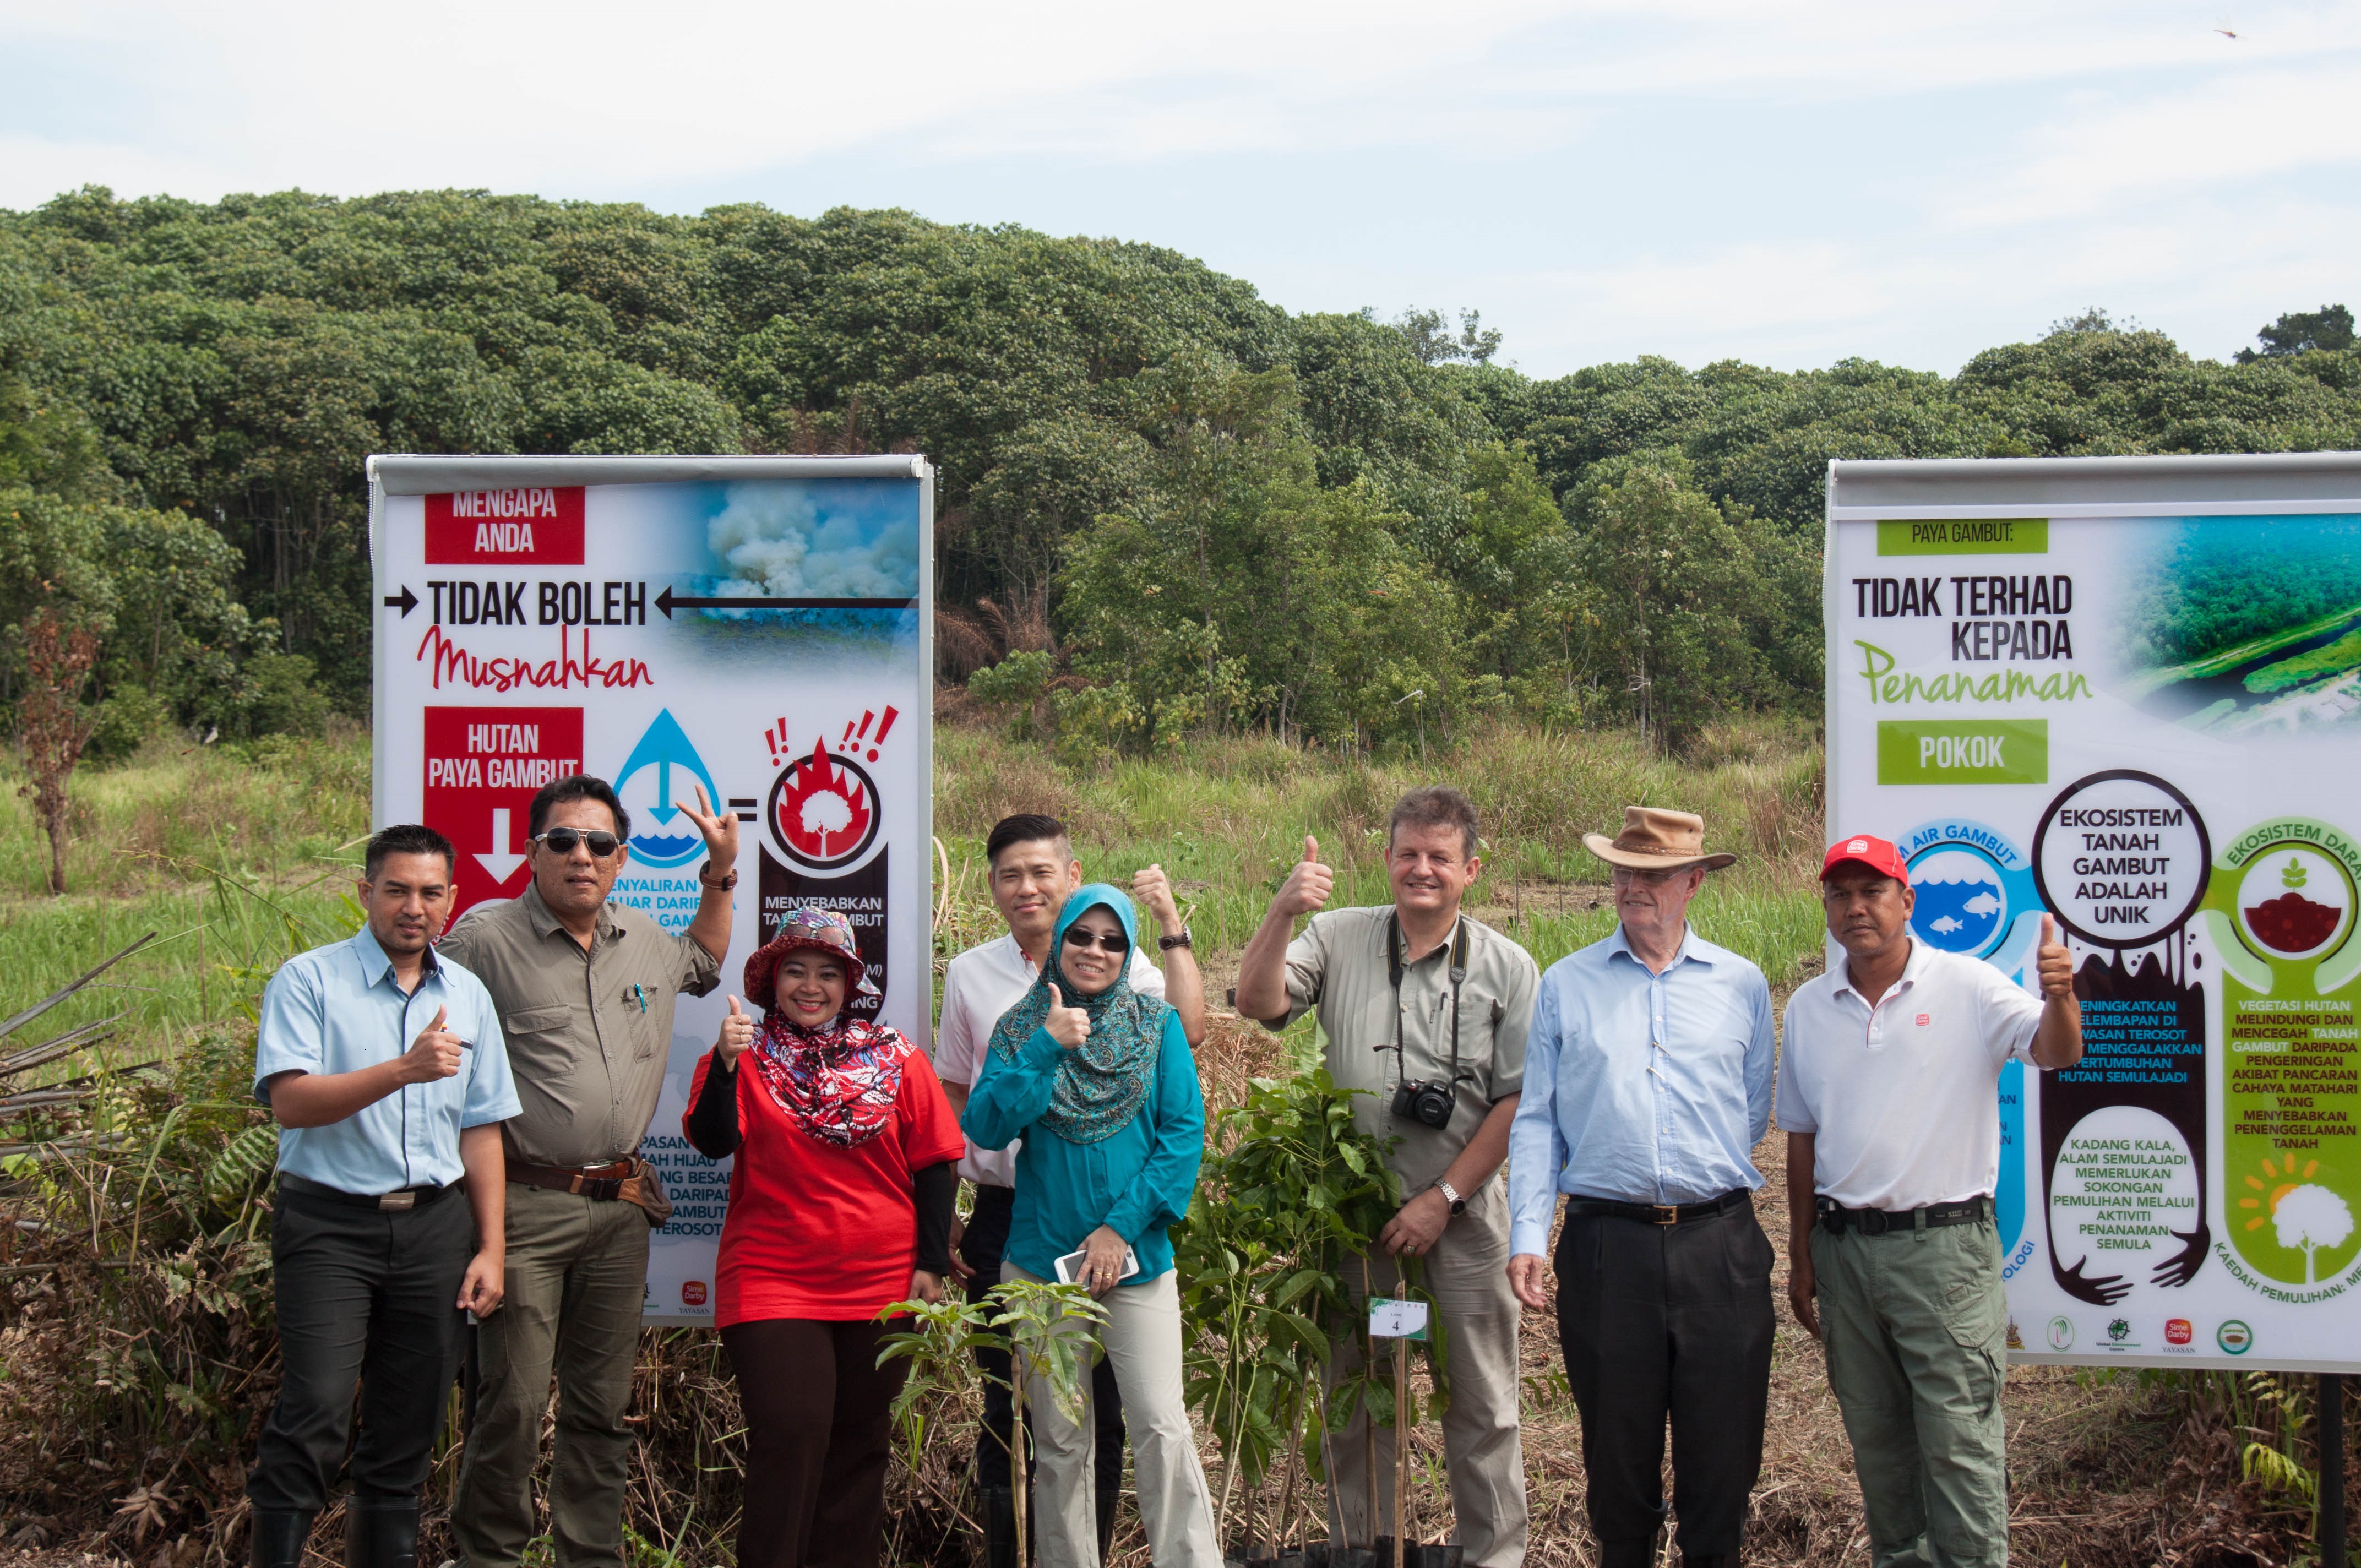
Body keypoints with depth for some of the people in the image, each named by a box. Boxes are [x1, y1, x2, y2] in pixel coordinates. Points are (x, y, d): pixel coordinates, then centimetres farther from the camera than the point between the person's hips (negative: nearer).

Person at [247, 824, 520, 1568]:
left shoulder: (467, 995, 13)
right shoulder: (309, 980, -1)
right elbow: (289, 1101, -14)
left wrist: (490, 1248, 10)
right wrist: (405, 1070, -25)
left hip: (434, 1227, 5)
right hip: (330, 1225, -4)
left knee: (407, 1430, 7)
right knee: (314, 1416, -16)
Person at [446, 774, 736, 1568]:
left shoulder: (645, 941, 14)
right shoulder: (485, 937, -5)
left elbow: (702, 964, 37)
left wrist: (719, 875, 26)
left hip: (622, 1208, 6)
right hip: (526, 1206, -6)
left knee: (602, 1407, 12)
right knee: (513, 1404, -7)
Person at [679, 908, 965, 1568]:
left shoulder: (893, 1058, 5)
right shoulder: (745, 1057, 4)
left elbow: (936, 1162, 6)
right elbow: (712, 1141, -11)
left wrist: (931, 1263, 1)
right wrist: (726, 1063, -25)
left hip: (881, 1288, 2)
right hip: (772, 1284, -2)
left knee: (860, 1441, 9)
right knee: (789, 1434, -12)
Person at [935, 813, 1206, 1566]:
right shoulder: (970, 974, 7)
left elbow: (1188, 1032, -17)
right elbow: (952, 1099, 13)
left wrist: (1171, 927, -18)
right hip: (1005, 1215, 2)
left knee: (1100, 1406, 5)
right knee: (1007, 1409, 9)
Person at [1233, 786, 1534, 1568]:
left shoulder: (1506, 968, -1)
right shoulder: (1339, 938, 3)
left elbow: (1517, 1100, -3)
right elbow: (1257, 1002, -9)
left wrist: (1444, 1198, -8)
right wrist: (1283, 912, -24)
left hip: (1462, 1207, -1)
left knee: (1482, 1399, 4)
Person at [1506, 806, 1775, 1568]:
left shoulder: (1741, 984, 10)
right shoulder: (1566, 985, 9)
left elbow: (1756, 1114, 16)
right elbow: (1536, 1120, 7)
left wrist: (1707, 1177, 9)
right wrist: (1527, 1235, -1)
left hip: (1719, 1244, 0)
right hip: (1606, 1243, 0)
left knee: (1722, 1446, 3)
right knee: (1617, 1447, 7)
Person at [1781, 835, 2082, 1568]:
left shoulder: (1967, 987, -4)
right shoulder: (1809, 1007, 9)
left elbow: (2057, 1053, -18)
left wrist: (2059, 997, -40)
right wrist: (1801, 1257, 14)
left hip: (1943, 1245, -5)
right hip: (1843, 1249, 5)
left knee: (1958, 1440, -4)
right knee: (1876, 1439, 15)